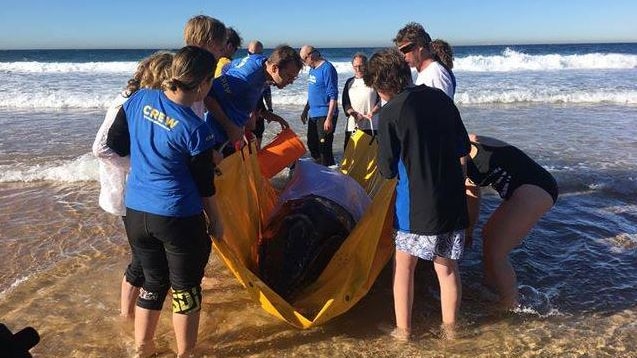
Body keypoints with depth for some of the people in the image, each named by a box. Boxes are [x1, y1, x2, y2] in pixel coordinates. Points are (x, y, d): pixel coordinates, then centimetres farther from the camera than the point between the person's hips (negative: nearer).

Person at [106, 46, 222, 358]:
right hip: (179, 218, -5)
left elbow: (114, 144, 7)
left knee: (153, 282, 22)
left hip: (136, 212, 6)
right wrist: (215, 222, 6)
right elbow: (204, 185, -8)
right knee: (186, 288, 14)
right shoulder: (195, 129, -17)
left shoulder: (139, 99, -3)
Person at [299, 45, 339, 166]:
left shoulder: (327, 68, -15)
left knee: (324, 149, -6)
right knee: (312, 145, 17)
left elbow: (333, 96, -19)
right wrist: (305, 110, 23)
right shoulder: (312, 69, 12)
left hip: (324, 115, -9)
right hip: (313, 115, 9)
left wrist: (329, 119, -23)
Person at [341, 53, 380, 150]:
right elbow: (345, 103, 11)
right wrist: (354, 114, -8)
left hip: (371, 126, -3)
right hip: (352, 126, 3)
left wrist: (372, 112, -17)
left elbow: (381, 100, 1)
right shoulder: (350, 82, 16)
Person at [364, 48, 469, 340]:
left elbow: (387, 169, -8)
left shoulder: (391, 111, -12)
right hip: (453, 199, 5)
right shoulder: (440, 98, 3)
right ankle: (450, 327, 30)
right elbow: (464, 147, 11)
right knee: (447, 266, 16)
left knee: (404, 265, 12)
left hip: (415, 203, -5)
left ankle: (403, 330, 21)